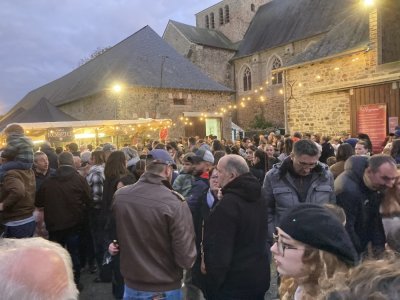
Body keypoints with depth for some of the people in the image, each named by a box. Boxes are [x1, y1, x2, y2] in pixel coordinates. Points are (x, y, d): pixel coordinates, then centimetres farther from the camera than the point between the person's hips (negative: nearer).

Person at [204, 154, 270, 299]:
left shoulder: (228, 204, -25)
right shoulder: (259, 198, 4)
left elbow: (219, 250, -25)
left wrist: (212, 286, -14)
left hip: (233, 283, -8)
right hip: (260, 275, 8)